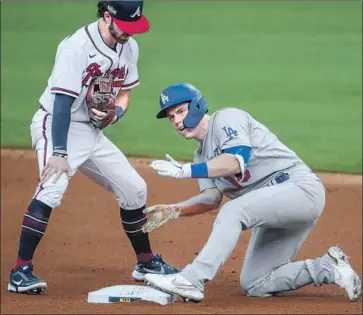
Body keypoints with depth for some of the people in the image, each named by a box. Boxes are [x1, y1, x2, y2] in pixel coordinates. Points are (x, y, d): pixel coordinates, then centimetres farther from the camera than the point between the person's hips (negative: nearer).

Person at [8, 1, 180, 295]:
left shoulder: (129, 48, 1)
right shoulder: (77, 47, -23)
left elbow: (123, 93, 12)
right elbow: (63, 101, -27)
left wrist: (115, 113, -11)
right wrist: (59, 152, -32)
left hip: (93, 133, 8)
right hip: (57, 126, -8)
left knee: (134, 188, 12)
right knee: (53, 187, -30)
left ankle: (146, 263, 31)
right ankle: (21, 272, -29)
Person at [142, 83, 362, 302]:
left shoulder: (226, 118, -9)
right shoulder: (202, 155, 18)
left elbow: (237, 162, -25)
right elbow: (213, 198, 8)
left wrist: (185, 171, -26)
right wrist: (174, 210, -7)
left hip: (300, 188, -10)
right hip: (274, 208, 10)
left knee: (234, 211, -32)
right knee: (254, 285, 4)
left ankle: (191, 281, -36)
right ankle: (329, 268, 11)